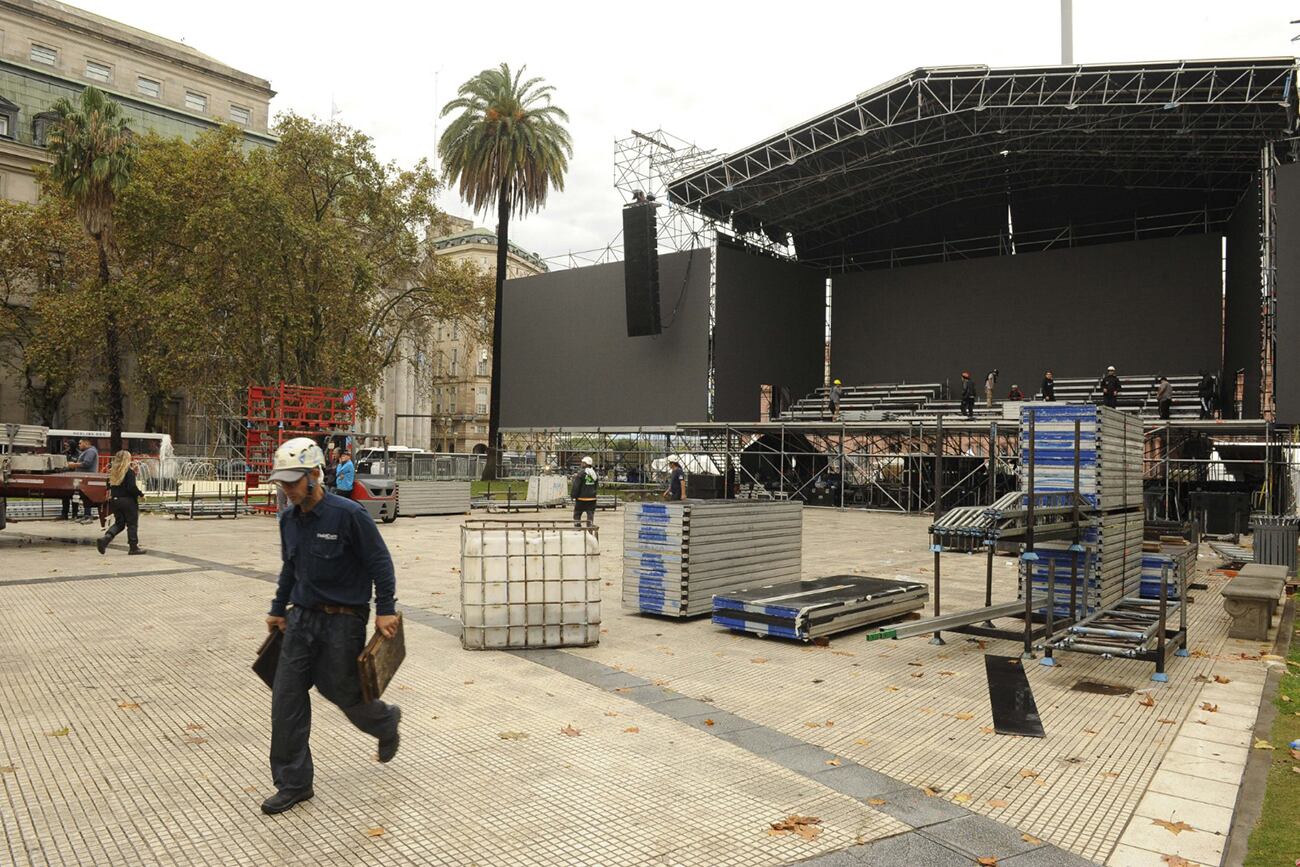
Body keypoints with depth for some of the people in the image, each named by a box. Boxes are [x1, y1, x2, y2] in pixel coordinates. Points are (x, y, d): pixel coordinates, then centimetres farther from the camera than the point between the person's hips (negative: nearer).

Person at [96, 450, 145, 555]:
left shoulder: (113, 471, 7)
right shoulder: (129, 471, -14)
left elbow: (109, 486, 13)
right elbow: (132, 487, -20)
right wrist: (141, 494, -8)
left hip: (115, 500, 6)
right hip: (128, 500, -6)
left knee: (119, 523, 16)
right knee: (132, 523, 4)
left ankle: (105, 538, -5)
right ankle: (133, 547, 9)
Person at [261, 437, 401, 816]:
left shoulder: (348, 514, -17)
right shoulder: (289, 520, 5)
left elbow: (380, 562, -13)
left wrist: (385, 610, -14)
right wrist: (278, 610, 23)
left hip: (342, 620, -6)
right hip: (302, 618, 7)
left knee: (342, 691, 5)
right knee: (286, 699, 4)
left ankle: (387, 723, 38)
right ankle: (293, 784, 16)